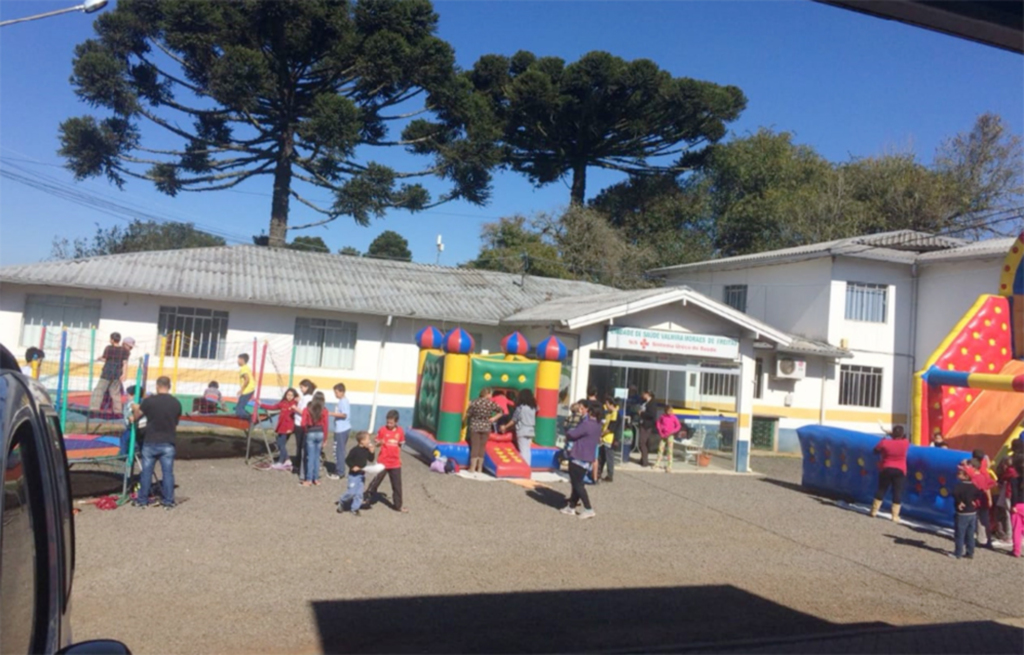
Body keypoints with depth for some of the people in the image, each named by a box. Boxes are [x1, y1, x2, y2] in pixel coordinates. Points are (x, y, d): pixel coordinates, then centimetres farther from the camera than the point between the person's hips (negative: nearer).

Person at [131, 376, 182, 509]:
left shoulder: (149, 401, -8)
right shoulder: (176, 403, -2)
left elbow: (136, 416, 6)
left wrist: (135, 409, 28)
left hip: (151, 442, -1)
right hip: (168, 443, 1)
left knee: (146, 472, 11)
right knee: (168, 473, 6)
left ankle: (142, 500, 18)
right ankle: (168, 501, 10)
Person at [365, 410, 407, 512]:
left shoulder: (400, 431, -3)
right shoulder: (383, 430, -10)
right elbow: (377, 443, -3)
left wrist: (399, 458, 9)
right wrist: (380, 442, -25)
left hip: (395, 463, 2)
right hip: (383, 462, -2)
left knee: (397, 485, 9)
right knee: (376, 481, 7)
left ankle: (398, 505, 20)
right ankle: (366, 498, 25)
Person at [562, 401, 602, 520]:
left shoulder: (587, 424, -22)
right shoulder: (597, 425, 7)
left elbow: (571, 435, -20)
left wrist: (569, 433, 4)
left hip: (578, 458, -9)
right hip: (587, 458, 9)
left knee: (577, 484, 0)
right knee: (577, 483, 17)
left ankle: (588, 509, -2)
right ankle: (571, 506, 25)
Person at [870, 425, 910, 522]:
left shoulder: (885, 443, -11)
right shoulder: (905, 443, -8)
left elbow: (876, 450, 5)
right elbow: (904, 437, 16)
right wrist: (891, 434, 16)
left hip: (886, 469, 1)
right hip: (900, 471, 0)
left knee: (881, 490, 12)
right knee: (898, 492, 3)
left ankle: (874, 511, 18)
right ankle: (895, 516, 2)